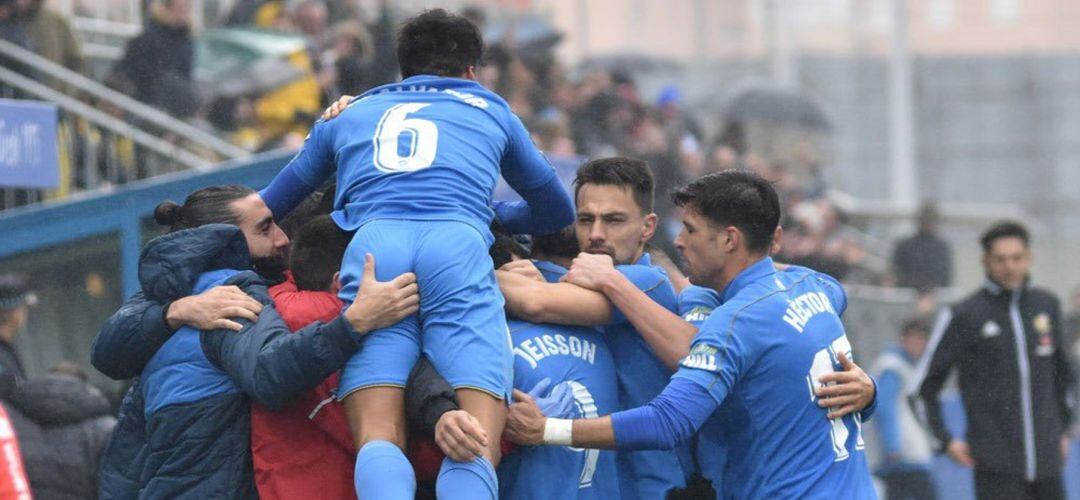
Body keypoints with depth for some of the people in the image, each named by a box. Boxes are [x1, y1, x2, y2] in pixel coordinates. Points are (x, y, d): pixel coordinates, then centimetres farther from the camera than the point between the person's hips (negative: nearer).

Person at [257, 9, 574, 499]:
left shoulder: (348, 115, 35)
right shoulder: (489, 110, 34)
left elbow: (267, 208, 42)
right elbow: (557, 210, 46)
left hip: (371, 244, 1)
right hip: (459, 246, -1)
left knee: (378, 438, -14)